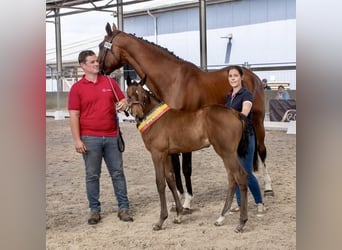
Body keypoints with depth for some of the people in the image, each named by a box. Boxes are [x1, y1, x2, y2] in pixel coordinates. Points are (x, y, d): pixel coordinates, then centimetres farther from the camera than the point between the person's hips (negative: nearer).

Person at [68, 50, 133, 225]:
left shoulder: (110, 82, 7)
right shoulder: (77, 88, -2)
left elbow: (122, 100, 17)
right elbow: (74, 115, -5)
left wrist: (123, 104, -9)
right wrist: (77, 140, -11)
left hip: (112, 136, 3)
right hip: (90, 138, -3)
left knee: (118, 172, 6)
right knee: (92, 175, 5)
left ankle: (123, 208, 14)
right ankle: (94, 210, 16)